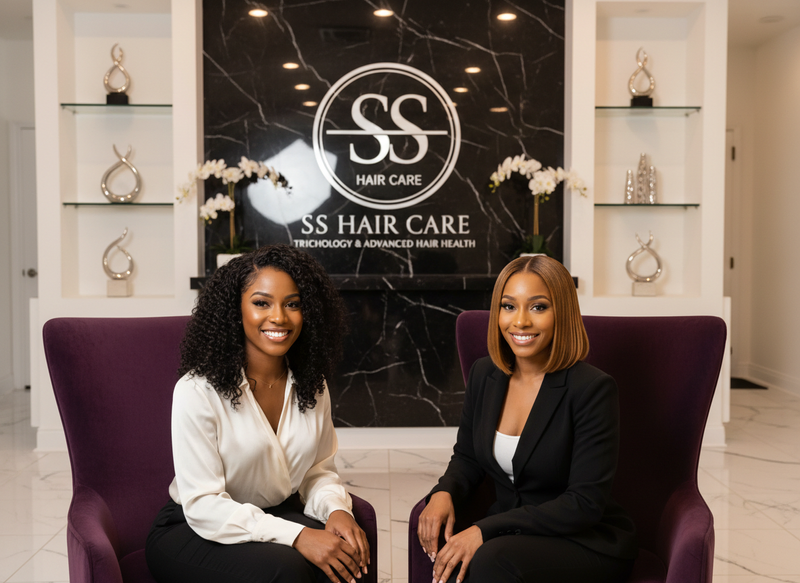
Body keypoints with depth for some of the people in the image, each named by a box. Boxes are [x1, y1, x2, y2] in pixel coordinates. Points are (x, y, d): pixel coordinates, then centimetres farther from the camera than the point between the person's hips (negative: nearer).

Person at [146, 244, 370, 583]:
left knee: (350, 554, -25)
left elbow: (319, 470, 7)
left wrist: (336, 509, -17)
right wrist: (297, 536, -28)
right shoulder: (198, 390, -19)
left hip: (280, 514, 5)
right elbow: (203, 505, -20)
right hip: (193, 530, -4)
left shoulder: (312, 386, 1)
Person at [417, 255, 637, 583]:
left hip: (587, 542, -4)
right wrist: (444, 493, -10)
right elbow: (467, 457, 14)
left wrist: (485, 530, -24)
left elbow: (586, 503, -18)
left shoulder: (592, 389, -17)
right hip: (511, 535, 4)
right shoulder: (484, 374, 2)